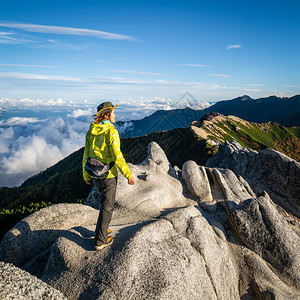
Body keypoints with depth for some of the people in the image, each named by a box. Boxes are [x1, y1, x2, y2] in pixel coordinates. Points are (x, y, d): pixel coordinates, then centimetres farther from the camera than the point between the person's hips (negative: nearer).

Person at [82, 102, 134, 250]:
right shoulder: (111, 132, -18)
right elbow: (117, 156, -21)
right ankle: (100, 240, 14)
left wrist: (86, 175, 16)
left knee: (106, 199, 27)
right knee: (107, 206, 6)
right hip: (108, 175, -7)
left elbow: (86, 154, 7)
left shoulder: (91, 131, 3)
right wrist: (128, 175, -13)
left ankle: (103, 228, 36)